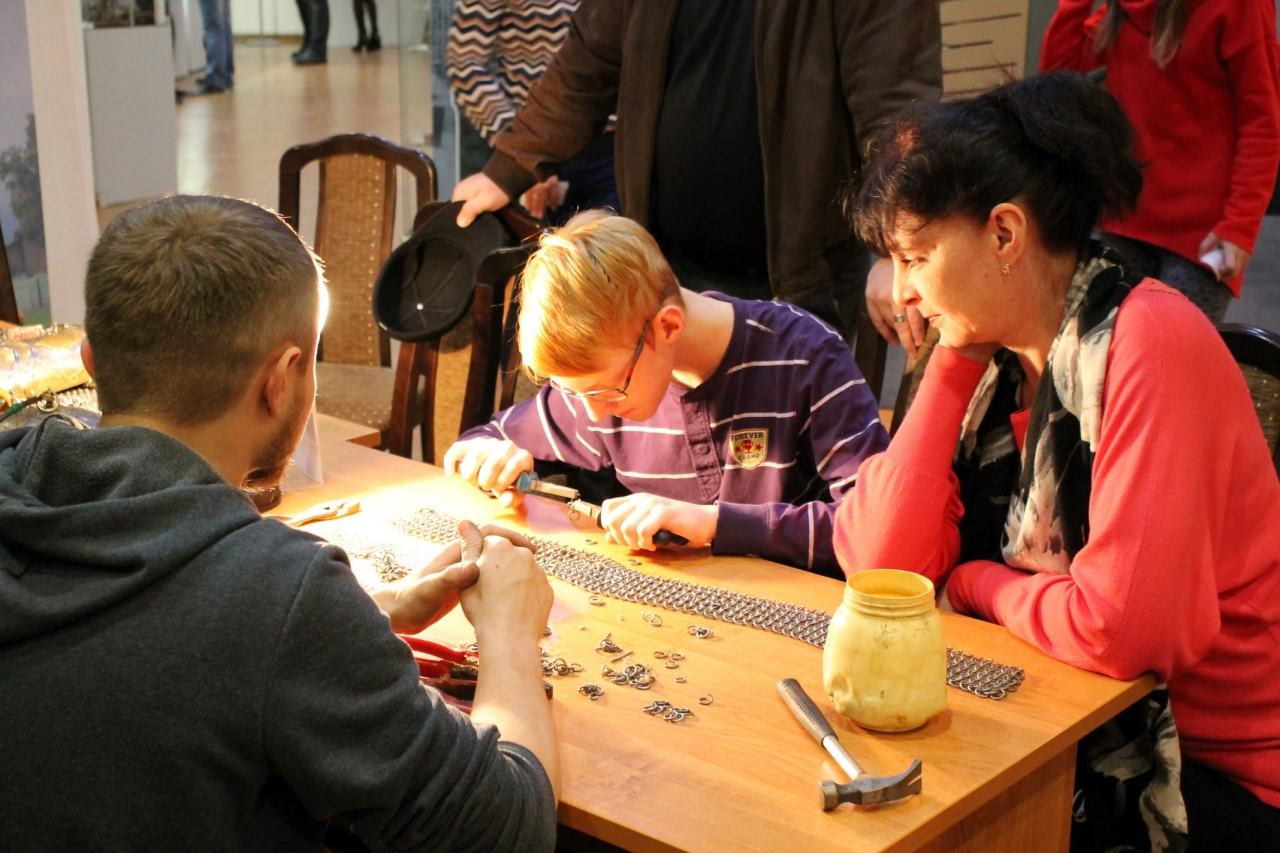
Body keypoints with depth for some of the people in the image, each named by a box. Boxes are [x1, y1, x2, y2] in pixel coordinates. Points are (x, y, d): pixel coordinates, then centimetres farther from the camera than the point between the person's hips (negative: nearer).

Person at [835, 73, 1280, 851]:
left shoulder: (1151, 344, -22)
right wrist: (952, 363, -8)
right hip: (1088, 729, 6)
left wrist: (974, 583, -10)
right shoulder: (992, 360, 1)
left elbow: (1118, 628, -30)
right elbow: (879, 564, -9)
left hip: (1217, 778, -6)